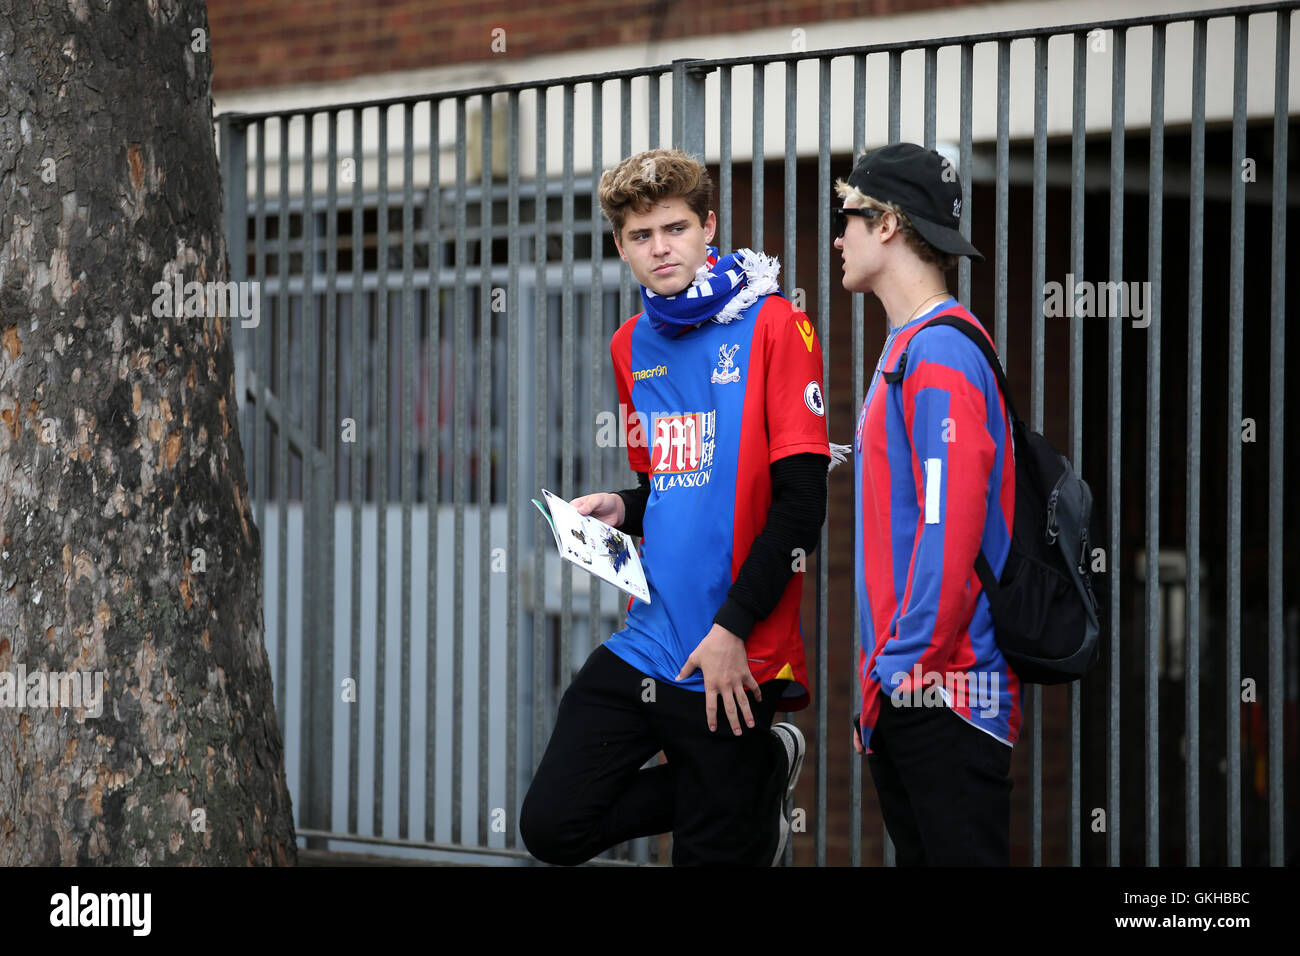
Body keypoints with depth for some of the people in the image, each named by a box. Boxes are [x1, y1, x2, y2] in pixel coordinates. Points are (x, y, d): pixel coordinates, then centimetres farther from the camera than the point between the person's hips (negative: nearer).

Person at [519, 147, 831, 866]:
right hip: (645, 645, 6)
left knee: (713, 857, -2)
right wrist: (624, 510, 4)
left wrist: (733, 629, -16)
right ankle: (764, 767, 16)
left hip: (733, 659, -6)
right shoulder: (633, 345, 14)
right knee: (553, 827, 1)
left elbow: (800, 503, -12)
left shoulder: (772, 326, -7)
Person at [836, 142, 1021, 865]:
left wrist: (912, 663, -19)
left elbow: (951, 524, -21)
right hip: (899, 684, 10)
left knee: (963, 854, -9)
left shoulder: (941, 351, -13)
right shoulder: (906, 347, 19)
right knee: (918, 856, 12)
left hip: (945, 686, -10)